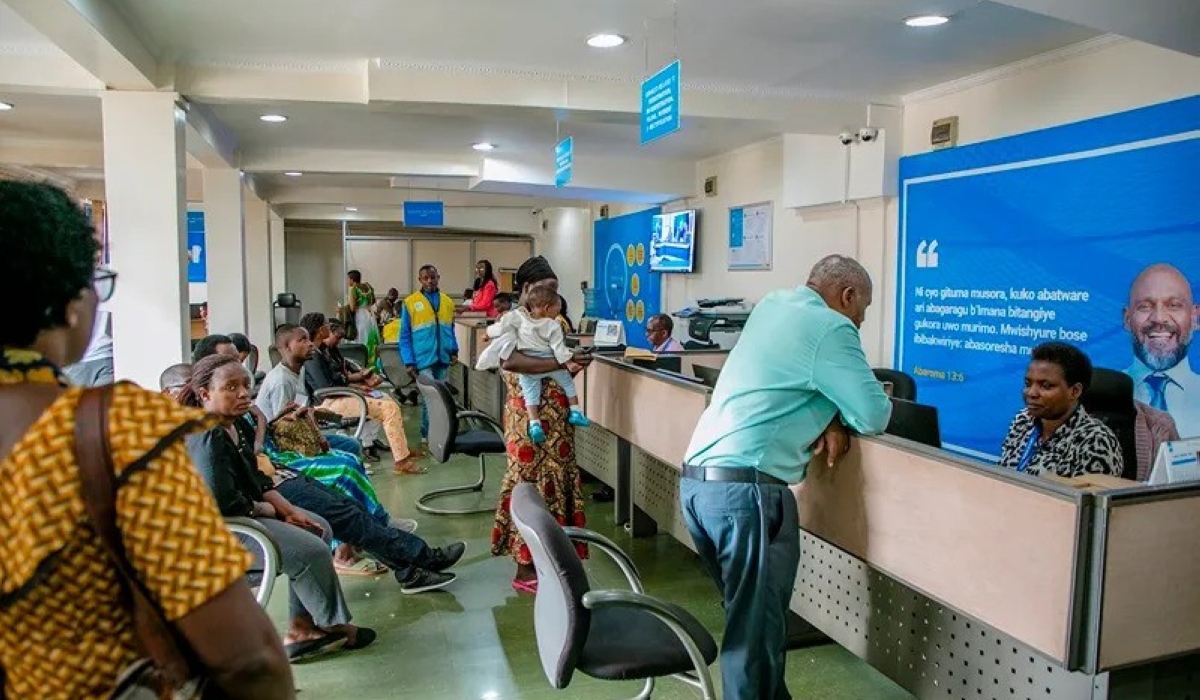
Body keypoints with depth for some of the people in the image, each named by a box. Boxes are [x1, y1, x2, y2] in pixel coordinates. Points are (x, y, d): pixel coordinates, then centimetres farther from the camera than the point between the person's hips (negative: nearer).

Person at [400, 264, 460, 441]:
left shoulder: (448, 302, 8)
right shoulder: (410, 303, -4)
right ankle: (428, 434, 4)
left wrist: (454, 350, 5)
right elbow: (404, 336, -3)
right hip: (423, 360, -4)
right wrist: (409, 362, -8)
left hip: (443, 359, 4)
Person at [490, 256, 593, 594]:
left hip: (557, 418, 7)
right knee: (531, 487, -1)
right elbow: (509, 362, -30)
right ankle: (526, 570, 10)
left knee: (557, 483, 11)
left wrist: (575, 366, -2)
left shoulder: (556, 322, 12)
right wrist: (561, 363, -31)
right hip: (529, 419, -7)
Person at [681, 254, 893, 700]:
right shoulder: (831, 327, -7)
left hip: (696, 479, 9)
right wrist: (841, 417, 14)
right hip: (743, 489, -9)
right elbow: (874, 417, -8)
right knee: (758, 628, 2)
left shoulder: (771, 305, 17)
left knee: (748, 612, 19)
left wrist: (829, 418, 9)